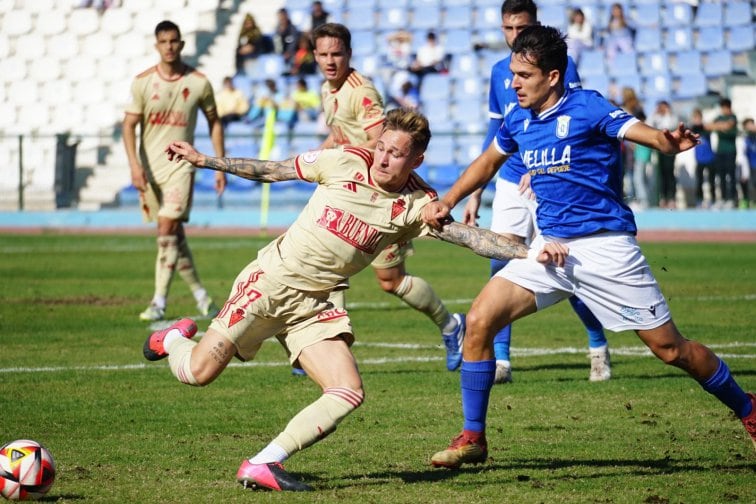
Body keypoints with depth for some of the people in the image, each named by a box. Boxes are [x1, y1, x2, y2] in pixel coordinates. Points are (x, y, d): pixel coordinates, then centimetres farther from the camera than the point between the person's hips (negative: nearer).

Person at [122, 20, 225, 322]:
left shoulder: (198, 83, -3)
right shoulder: (142, 82, -2)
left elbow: (214, 122, 9)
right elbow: (129, 125, -2)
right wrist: (134, 164, -15)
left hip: (180, 165, -2)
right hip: (149, 168, 2)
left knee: (167, 230, -15)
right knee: (174, 235, 8)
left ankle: (159, 302, -12)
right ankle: (200, 294, 22)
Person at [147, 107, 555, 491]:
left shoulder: (417, 205, -7)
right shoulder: (343, 162, -9)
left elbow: (471, 236, -16)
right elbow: (271, 171, 2)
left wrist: (529, 252, -30)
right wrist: (202, 160, 4)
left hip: (311, 305, 3)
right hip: (269, 281, -2)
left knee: (348, 393, -17)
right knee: (197, 373, -9)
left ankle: (261, 466, -12)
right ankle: (174, 339, 28)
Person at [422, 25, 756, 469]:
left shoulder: (587, 108, -12)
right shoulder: (519, 120, 7)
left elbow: (639, 131, -28)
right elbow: (489, 161, 27)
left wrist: (669, 142, -50)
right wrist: (446, 203, 17)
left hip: (605, 246, -6)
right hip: (550, 247, 6)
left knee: (670, 348, -2)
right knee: (479, 321, -9)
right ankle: (472, 439, 1)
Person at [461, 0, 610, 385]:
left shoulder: (561, 66, -6)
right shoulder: (500, 72, 9)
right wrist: (475, 194, 15)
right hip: (511, 185, 4)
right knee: (500, 268, -9)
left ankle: (598, 346, 22)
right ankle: (500, 360, -7)